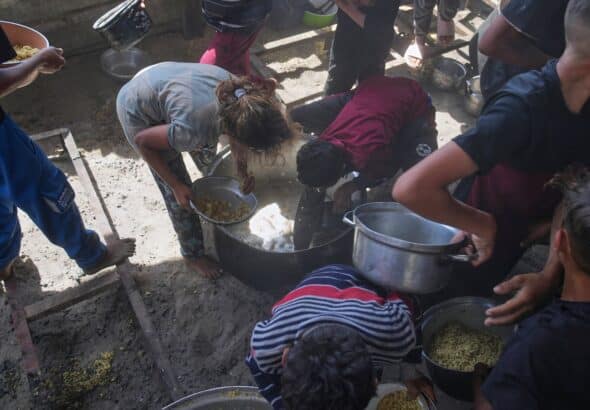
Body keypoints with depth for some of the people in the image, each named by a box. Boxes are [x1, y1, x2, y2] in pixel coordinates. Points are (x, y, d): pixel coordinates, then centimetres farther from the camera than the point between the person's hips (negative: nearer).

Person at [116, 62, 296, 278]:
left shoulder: (242, 94, -27)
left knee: (207, 156, 22)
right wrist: (176, 186, -17)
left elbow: (236, 132, -3)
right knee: (178, 194, 3)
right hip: (138, 110, -5)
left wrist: (243, 170, -14)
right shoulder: (192, 130, -43)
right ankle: (193, 254, 26)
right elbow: (142, 141, -23)